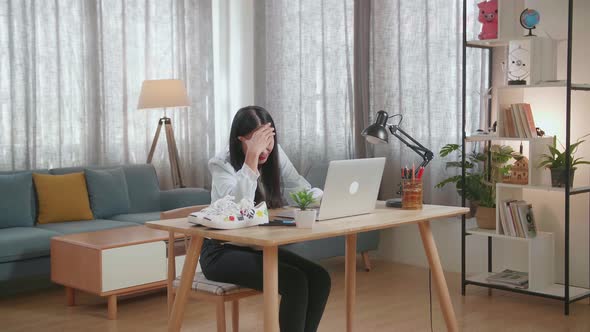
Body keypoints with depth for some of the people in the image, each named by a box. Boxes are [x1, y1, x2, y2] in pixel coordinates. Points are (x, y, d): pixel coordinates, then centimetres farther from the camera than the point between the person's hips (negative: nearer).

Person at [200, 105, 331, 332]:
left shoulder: (275, 155, 0)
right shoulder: (221, 164, -16)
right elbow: (240, 207, -33)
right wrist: (252, 156, -34)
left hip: (260, 246, 6)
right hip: (222, 251, -6)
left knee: (319, 278, -14)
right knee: (295, 281, -25)